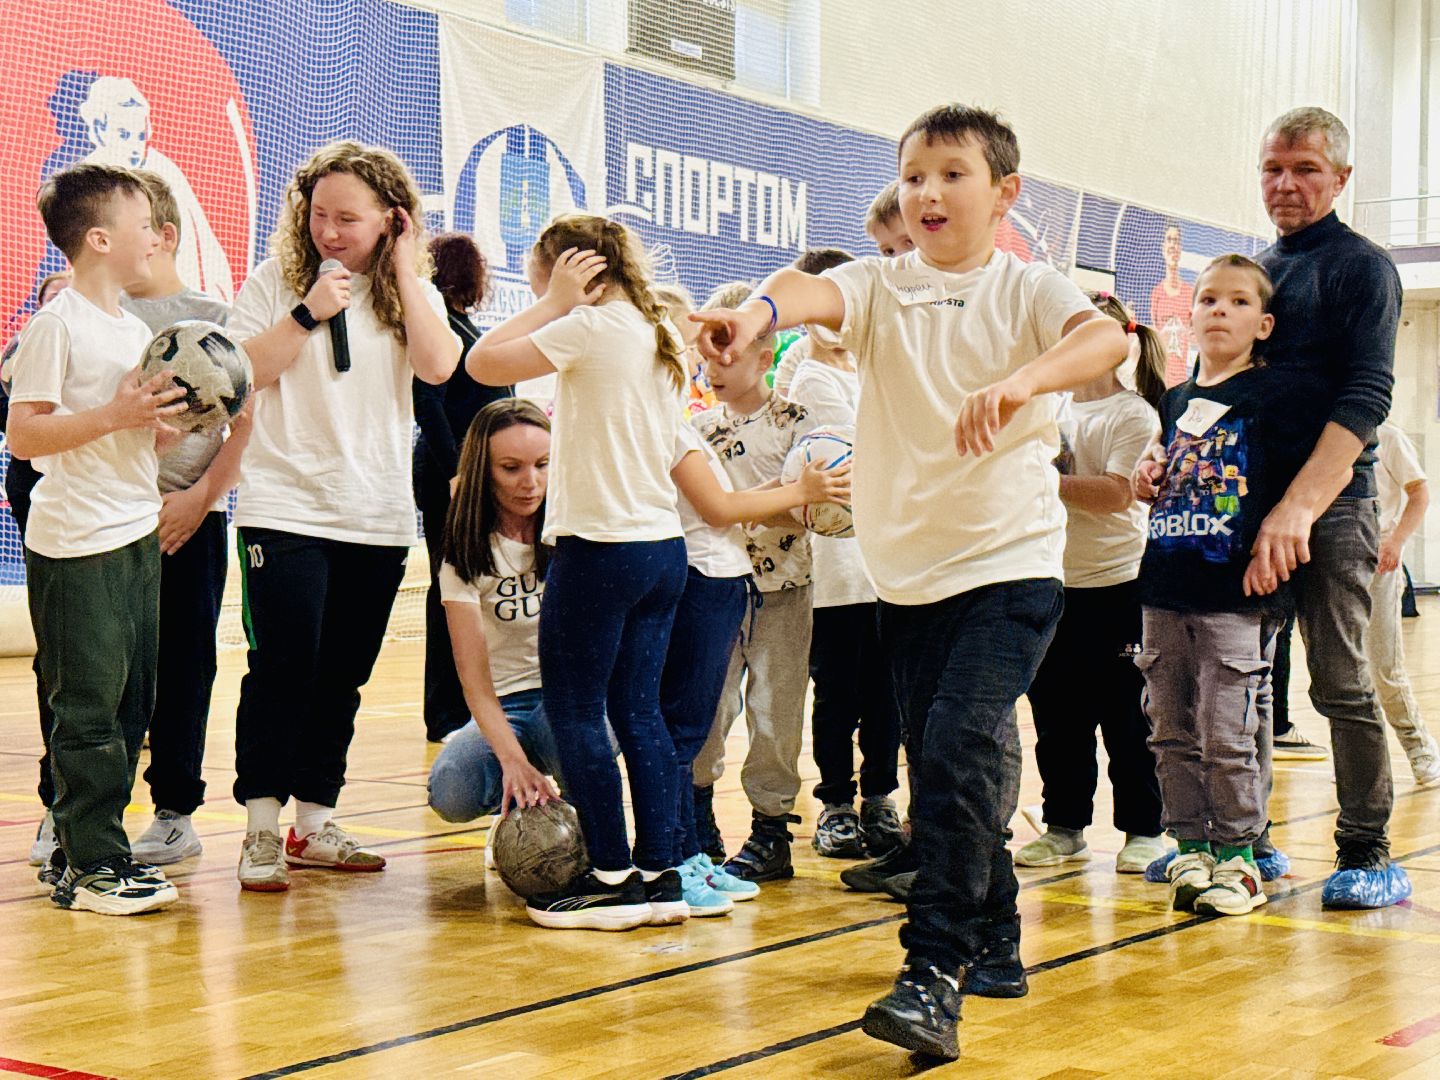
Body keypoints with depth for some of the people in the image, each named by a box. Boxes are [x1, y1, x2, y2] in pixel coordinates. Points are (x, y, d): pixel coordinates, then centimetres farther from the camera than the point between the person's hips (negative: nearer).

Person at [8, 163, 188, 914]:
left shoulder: (135, 328, 14)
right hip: (77, 547, -8)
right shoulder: (58, 324, -11)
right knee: (89, 709, -4)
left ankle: (84, 849, 19)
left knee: (130, 703, 10)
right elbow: (23, 435, -17)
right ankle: (90, 867, 3)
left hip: (137, 536, 9)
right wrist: (116, 414, -22)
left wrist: (163, 419, 4)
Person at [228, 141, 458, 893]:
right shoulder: (277, 281, 1)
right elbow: (239, 372, -9)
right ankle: (261, 830, 0)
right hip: (285, 509, -3)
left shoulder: (413, 292, 7)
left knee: (342, 678, 10)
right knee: (284, 668, -8)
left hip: (377, 518, 3)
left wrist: (404, 274, -8)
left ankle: (314, 825, 20)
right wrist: (310, 312, -15)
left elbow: (440, 367, -11)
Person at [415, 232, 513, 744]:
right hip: (450, 474, -10)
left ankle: (454, 709, 19)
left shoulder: (463, 326, 17)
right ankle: (447, 715, 1)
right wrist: (454, 471, -24)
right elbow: (427, 401, -20)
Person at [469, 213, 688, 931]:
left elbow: (483, 362, -11)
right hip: (663, 545, 8)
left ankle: (614, 879, 2)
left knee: (574, 711, 0)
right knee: (638, 711, 10)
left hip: (601, 547, -8)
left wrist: (553, 302, -4)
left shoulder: (592, 327, -12)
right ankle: (660, 875, 11)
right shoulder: (661, 334, 12)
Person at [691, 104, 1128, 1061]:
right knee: (942, 764, 12)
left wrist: (1022, 380, -45)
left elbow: (1105, 338, -25)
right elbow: (819, 292, -21)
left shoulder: (1026, 288, -4)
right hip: (908, 572, 4)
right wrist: (760, 310, -45)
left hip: (1011, 561, -4)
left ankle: (935, 972, -16)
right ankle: (995, 944, 30)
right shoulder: (881, 285, 2)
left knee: (960, 746, -20)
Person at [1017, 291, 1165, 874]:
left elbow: (1117, 494, -18)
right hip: (1051, 584, 6)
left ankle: (1144, 831, 11)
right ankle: (1064, 826, 20)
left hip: (1116, 585, -6)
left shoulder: (1133, 414, -6)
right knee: (1055, 716, 9)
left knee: (1126, 719, 1)